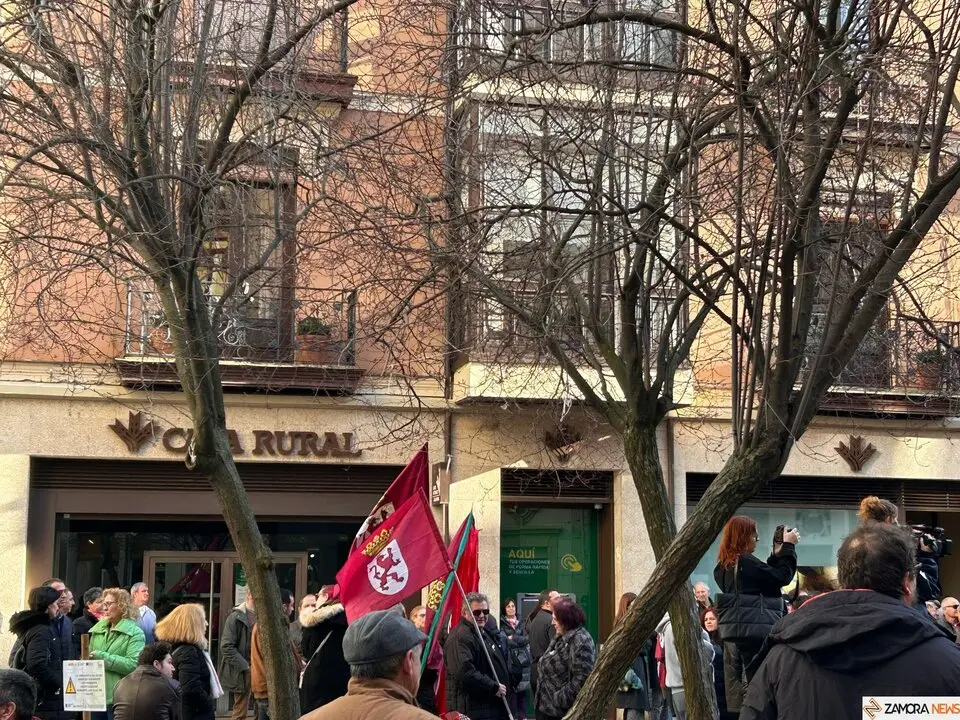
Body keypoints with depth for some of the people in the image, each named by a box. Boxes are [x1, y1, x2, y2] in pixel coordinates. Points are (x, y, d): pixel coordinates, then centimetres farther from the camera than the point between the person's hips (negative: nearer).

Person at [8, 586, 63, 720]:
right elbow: (37, 666, -27)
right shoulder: (41, 631, -15)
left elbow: (14, 662, 20)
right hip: (45, 701, -10)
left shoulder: (28, 628, 14)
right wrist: (61, 683, -15)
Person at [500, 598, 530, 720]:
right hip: (509, 659, -4)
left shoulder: (521, 622, 15)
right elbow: (504, 640, -8)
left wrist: (513, 638, -8)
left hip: (523, 659, 4)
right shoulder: (502, 623, 3)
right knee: (511, 689, -8)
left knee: (524, 687, 1)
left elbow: (527, 639, 4)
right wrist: (520, 641, -5)